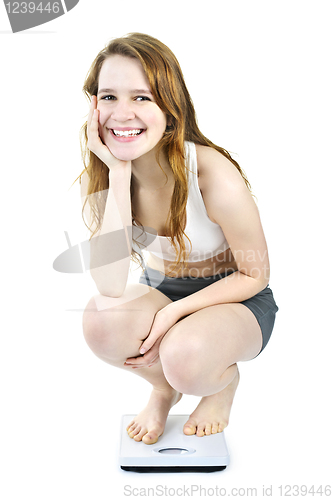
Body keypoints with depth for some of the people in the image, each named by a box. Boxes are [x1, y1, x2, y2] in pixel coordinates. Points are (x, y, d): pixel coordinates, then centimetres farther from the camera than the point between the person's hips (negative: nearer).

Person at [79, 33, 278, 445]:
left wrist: (175, 312, -24)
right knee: (100, 320, -29)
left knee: (183, 358, -34)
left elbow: (254, 275, -13)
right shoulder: (99, 176, -16)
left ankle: (224, 379, 6)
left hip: (233, 300, -3)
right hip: (159, 291, 4)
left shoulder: (216, 178, -28)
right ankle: (163, 385, 6)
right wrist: (118, 173, -33)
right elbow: (111, 286, -30)